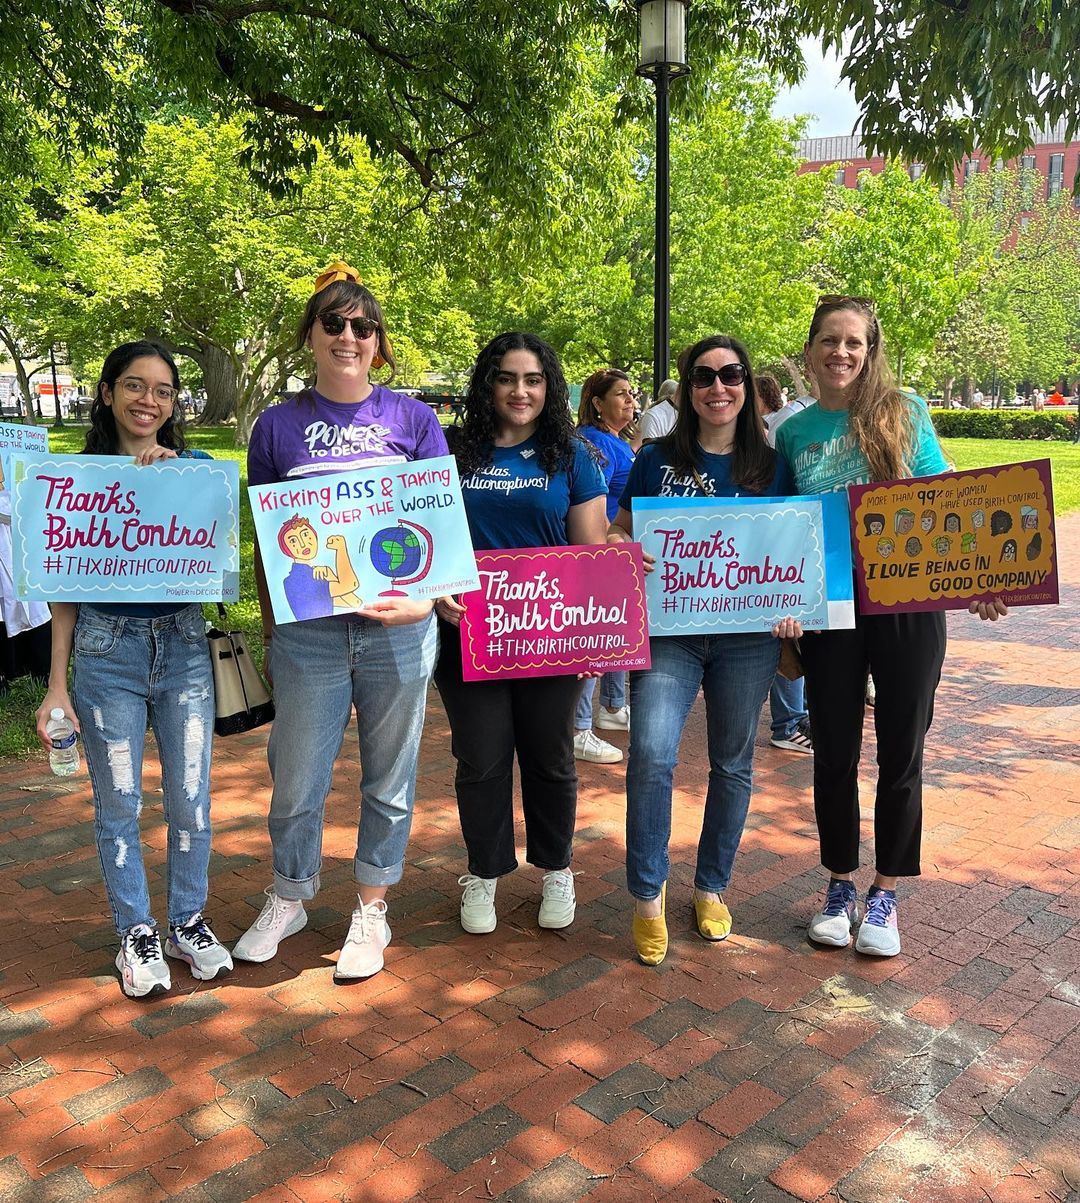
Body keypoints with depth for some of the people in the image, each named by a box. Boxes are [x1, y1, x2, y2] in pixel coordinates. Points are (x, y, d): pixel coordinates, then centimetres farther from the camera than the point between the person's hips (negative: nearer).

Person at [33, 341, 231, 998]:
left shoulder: (196, 468, 4)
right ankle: (136, 933, 25)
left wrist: (171, 479, -13)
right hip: (107, 651, -1)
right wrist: (58, 683, -1)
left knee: (191, 799, 7)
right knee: (118, 804, 7)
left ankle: (188, 922, 27)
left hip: (183, 646, 1)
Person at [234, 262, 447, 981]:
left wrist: (422, 598, -13)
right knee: (297, 779, 8)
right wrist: (270, 625, 7)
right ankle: (289, 899, 33)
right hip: (308, 629, 0)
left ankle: (372, 909, 30)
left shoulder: (413, 419, 4)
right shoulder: (279, 424, 6)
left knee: (390, 777, 11)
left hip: (398, 626, 0)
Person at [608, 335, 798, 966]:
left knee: (733, 762, 11)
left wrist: (790, 607, -8)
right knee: (651, 753, -18)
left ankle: (712, 887, 31)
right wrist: (619, 549, -14)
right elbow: (618, 531, 10)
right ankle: (649, 892, 3)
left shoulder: (773, 467, 6)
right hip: (669, 629, -1)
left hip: (748, 635, 2)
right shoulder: (657, 460, 4)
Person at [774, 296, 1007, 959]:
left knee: (901, 753, 7)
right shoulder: (793, 434, 5)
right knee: (835, 754, 9)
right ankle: (840, 885, 29)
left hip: (908, 605, -1)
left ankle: (885, 894, 25)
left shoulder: (905, 411, 0)